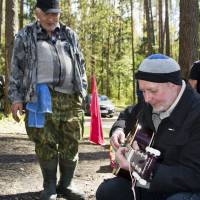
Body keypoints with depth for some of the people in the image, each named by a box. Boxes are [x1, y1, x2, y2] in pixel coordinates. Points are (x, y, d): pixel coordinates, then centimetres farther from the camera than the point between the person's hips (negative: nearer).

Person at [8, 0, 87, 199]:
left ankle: (66, 184, 17)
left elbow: (80, 64, 21)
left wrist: (82, 90, 13)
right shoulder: (25, 36, 8)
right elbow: (16, 69, 5)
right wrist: (15, 98, -2)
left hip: (70, 98, 3)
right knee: (46, 144, -3)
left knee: (71, 144, 3)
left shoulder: (70, 35, 18)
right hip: (42, 97, -3)